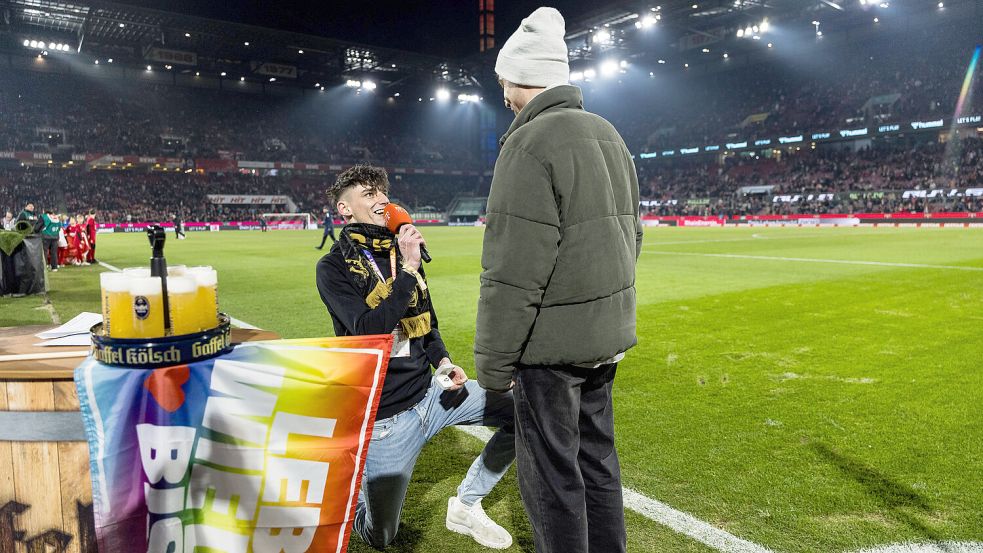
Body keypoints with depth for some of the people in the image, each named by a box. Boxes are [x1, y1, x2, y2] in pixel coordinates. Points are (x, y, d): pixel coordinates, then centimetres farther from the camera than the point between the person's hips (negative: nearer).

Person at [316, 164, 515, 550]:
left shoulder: (402, 254, 6)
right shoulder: (334, 267, -11)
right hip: (385, 415, -5)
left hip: (430, 392, 6)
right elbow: (368, 330, -25)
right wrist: (408, 269, -25)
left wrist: (444, 362, 0)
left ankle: (466, 505, 12)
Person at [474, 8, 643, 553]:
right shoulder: (608, 134, 13)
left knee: (551, 472, 5)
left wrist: (493, 360, -14)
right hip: (606, 333, 9)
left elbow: (514, 270, -21)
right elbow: (631, 237, 18)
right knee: (596, 456, 20)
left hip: (553, 340, -9)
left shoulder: (531, 142, -16)